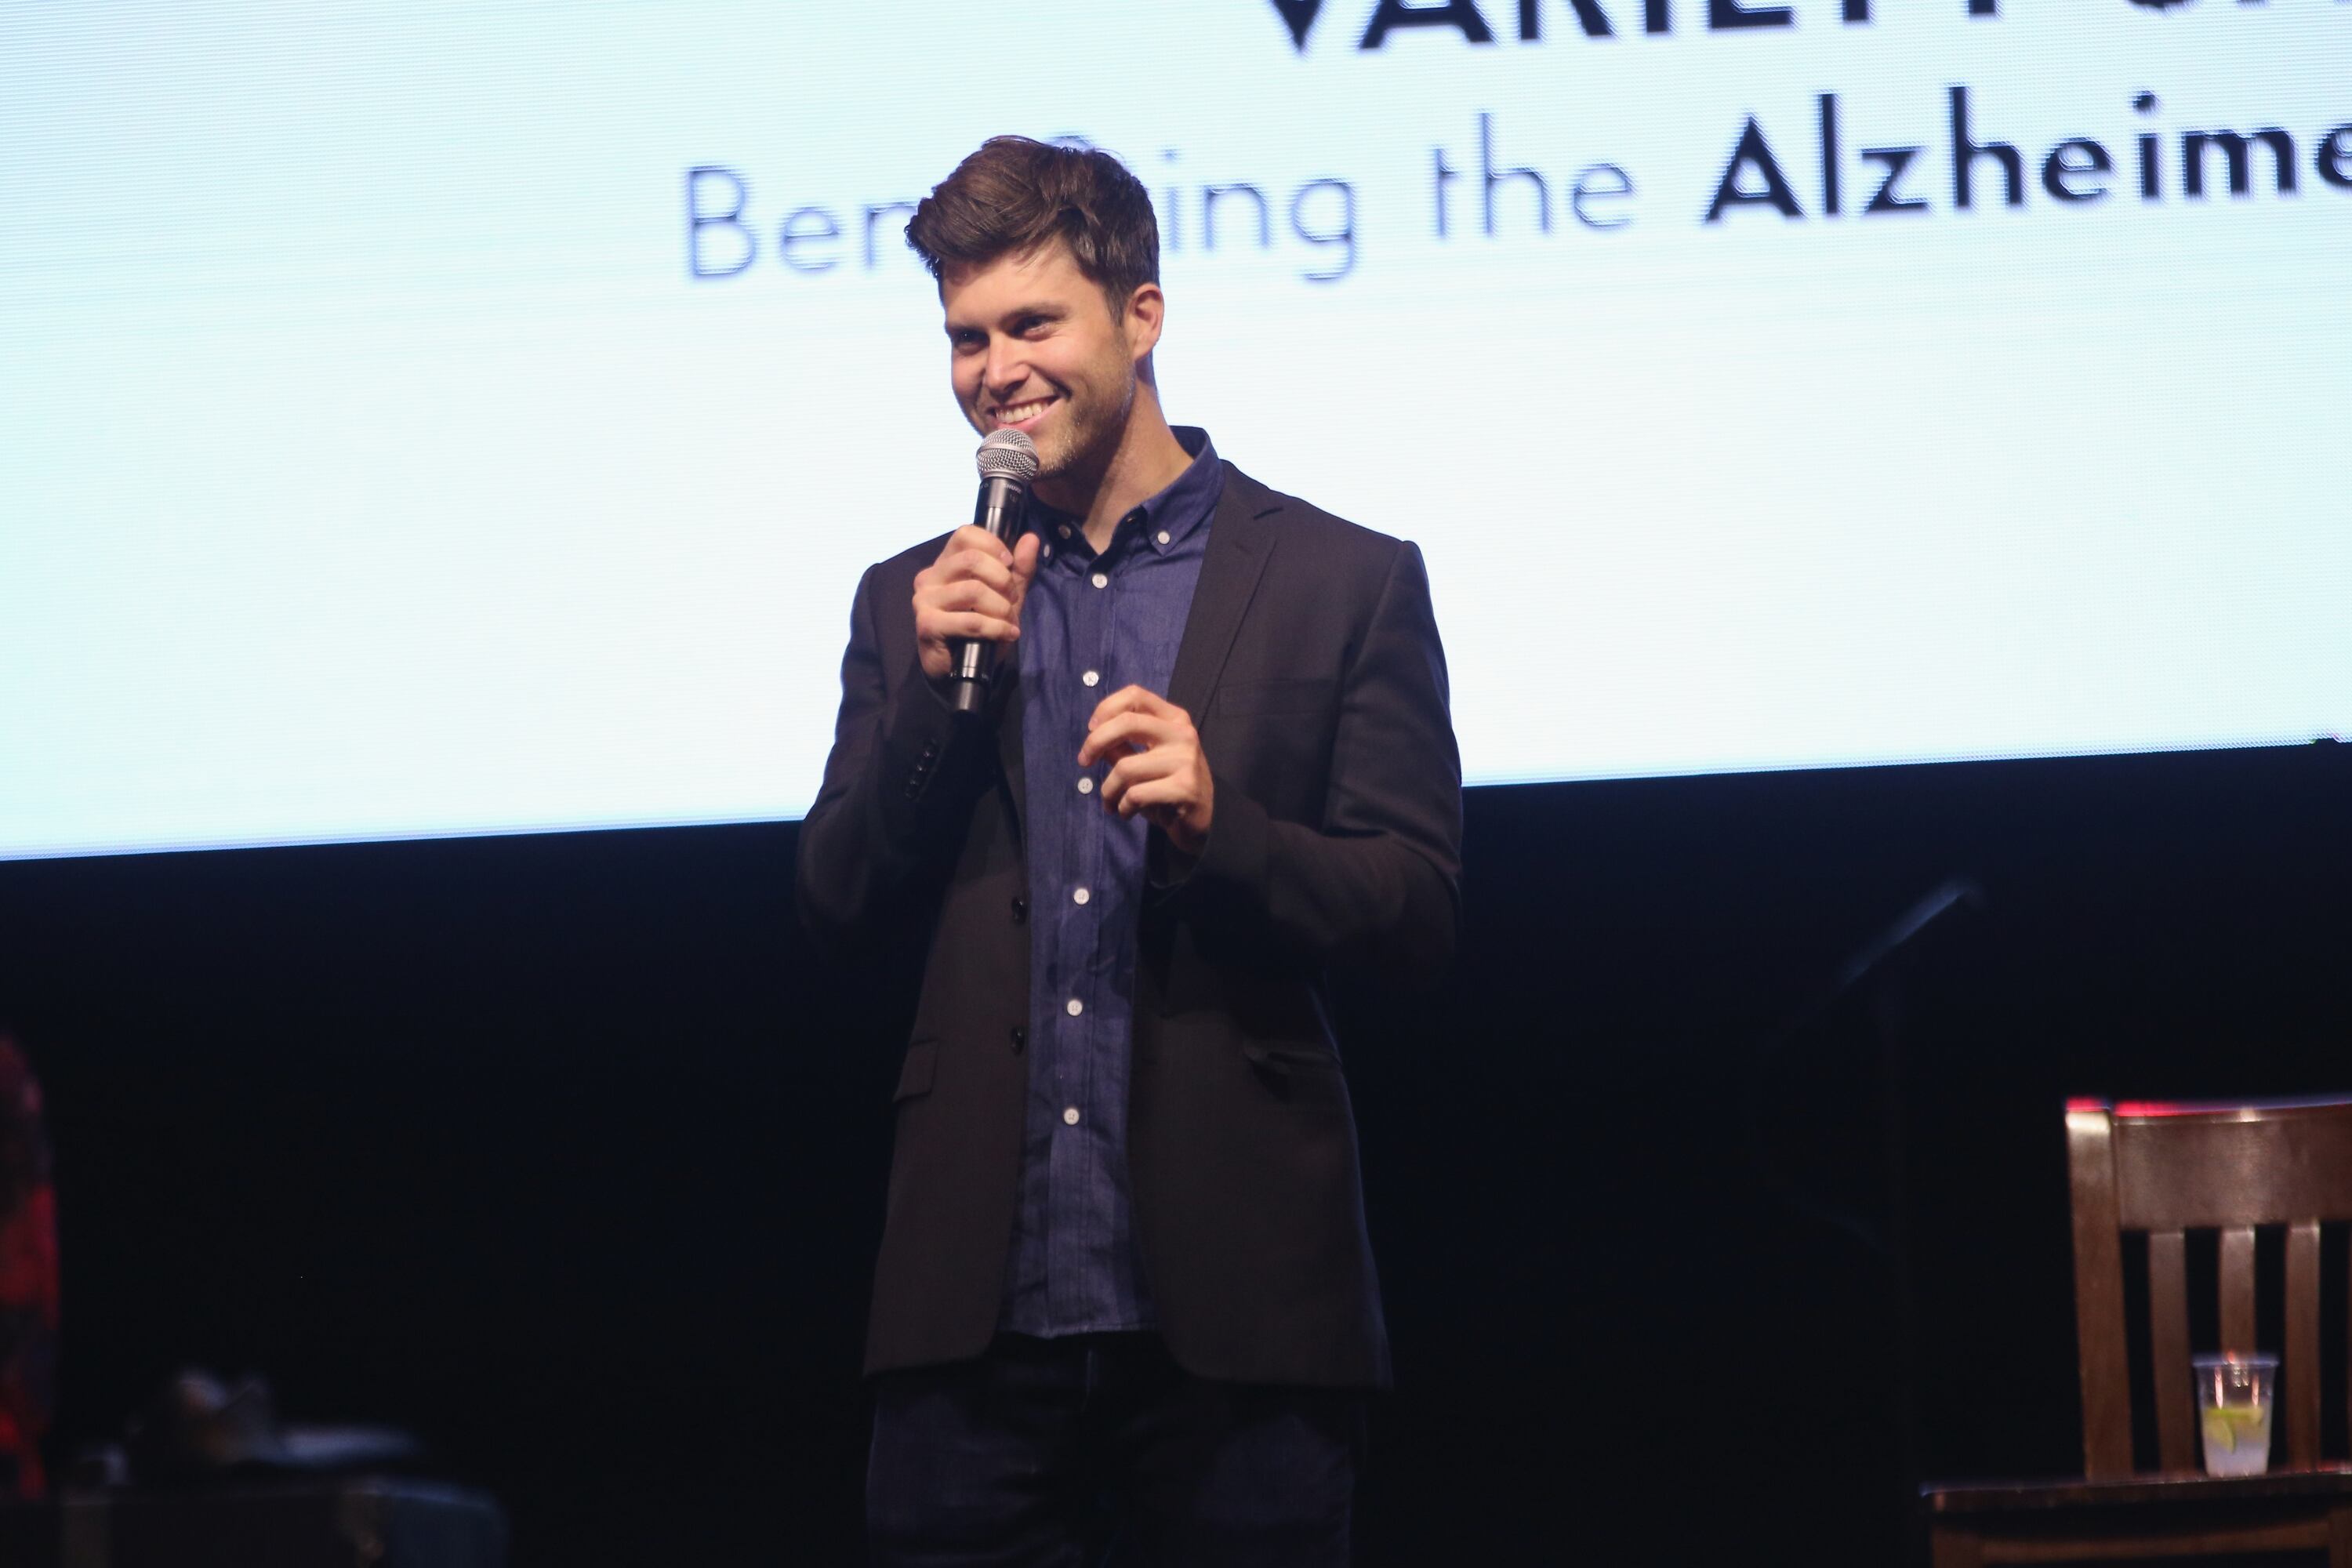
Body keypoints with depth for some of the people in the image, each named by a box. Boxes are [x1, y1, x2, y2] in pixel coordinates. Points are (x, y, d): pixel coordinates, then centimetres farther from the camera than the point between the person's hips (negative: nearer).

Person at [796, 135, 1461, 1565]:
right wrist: (936, 685, -6)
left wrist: (1218, 824, -18)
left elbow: (1421, 914, 0)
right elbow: (839, 908, 8)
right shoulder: (912, 603, 14)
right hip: (977, 1320, 3)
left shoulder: (1347, 584, 3)